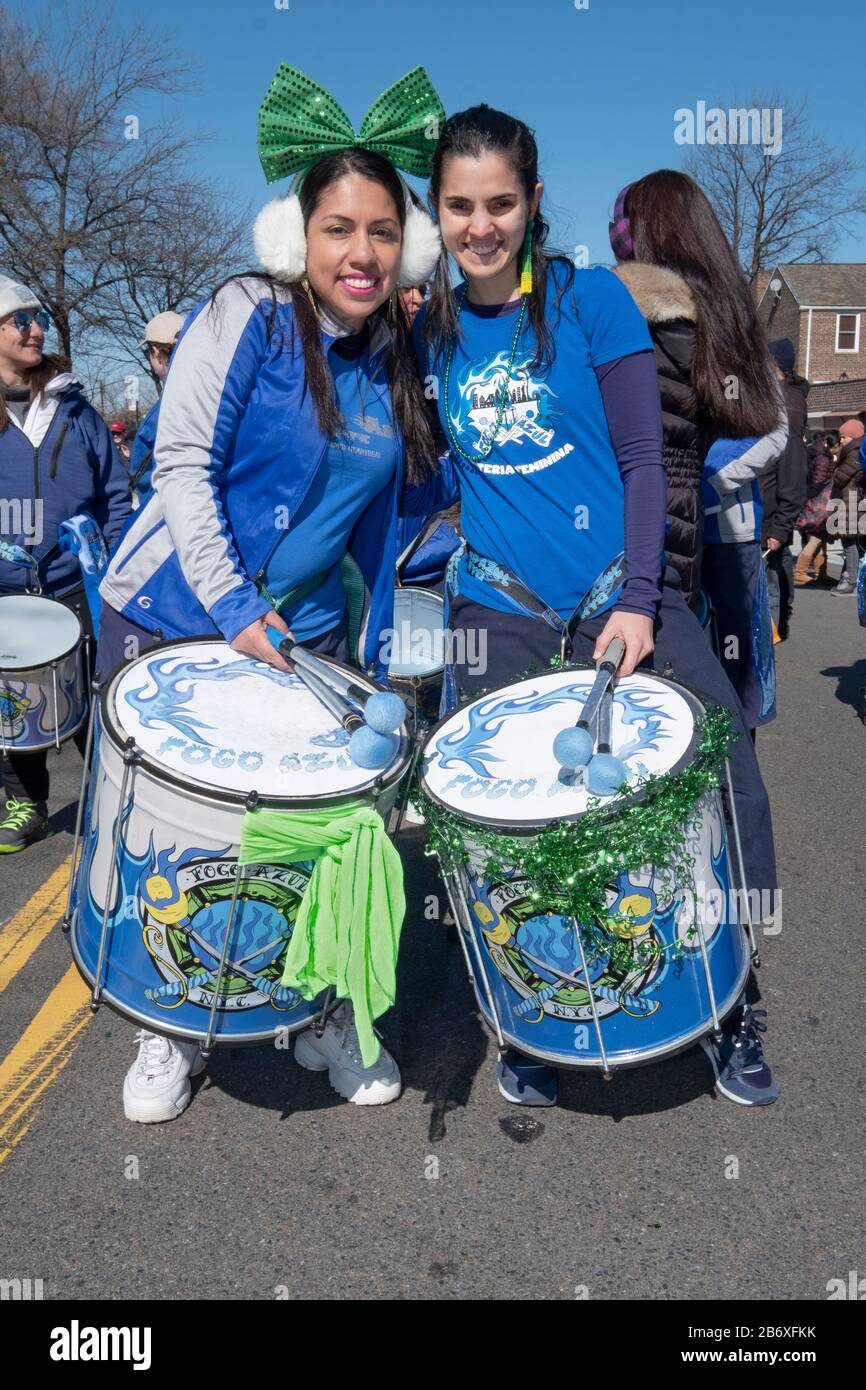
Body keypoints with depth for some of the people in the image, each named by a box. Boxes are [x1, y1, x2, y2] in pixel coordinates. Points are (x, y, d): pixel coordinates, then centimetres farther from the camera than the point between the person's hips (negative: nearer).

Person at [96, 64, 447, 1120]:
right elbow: (181, 465, -13)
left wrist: (373, 652, 9)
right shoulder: (245, 318, -9)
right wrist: (233, 607, -21)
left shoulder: (394, 361, 6)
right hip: (170, 622, -3)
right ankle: (169, 1034, 29)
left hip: (306, 633, 4)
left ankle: (326, 1019, 26)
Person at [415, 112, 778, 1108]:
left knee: (724, 781, -10)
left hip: (621, 595, -2)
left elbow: (644, 460, -3)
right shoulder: (432, 329, 9)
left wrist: (637, 602, -12)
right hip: (499, 613, 2)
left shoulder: (592, 300, 0)